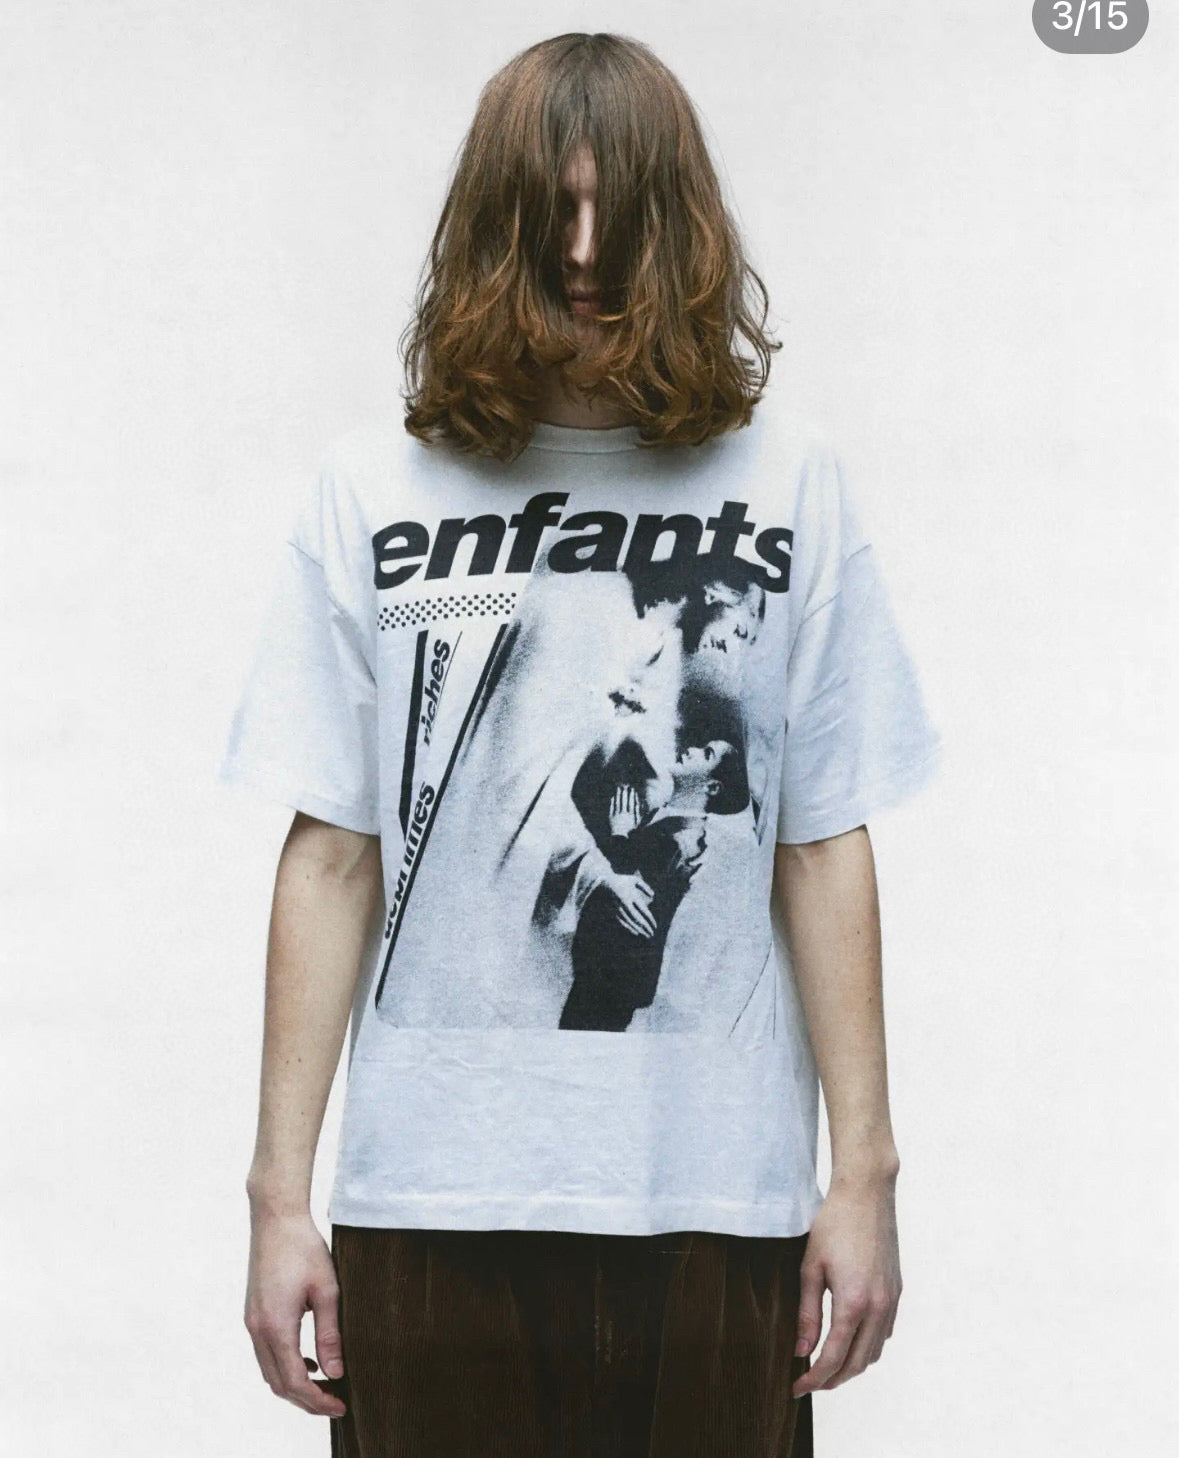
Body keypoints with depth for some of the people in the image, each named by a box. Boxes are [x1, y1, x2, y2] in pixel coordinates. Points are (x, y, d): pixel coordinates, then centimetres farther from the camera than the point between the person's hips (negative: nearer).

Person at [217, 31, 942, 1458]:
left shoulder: (785, 480, 4)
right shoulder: (374, 487, 2)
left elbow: (823, 849, 3)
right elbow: (332, 859, 1)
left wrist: (866, 1175, 1)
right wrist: (279, 1194, 0)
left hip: (715, 1200, 0)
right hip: (430, 1198, 0)